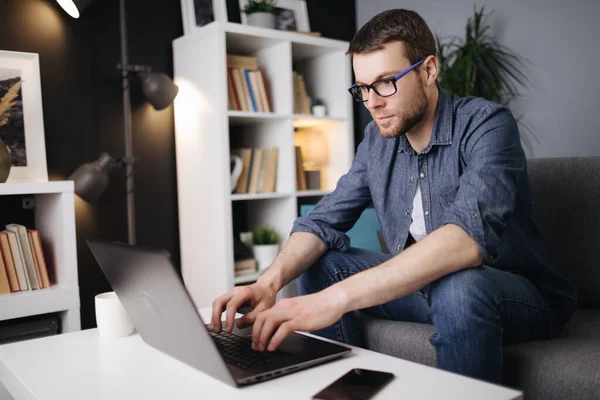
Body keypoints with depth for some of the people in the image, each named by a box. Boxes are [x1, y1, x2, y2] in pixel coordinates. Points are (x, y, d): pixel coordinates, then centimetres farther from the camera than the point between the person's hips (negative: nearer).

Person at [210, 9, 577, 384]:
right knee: (315, 264, -5)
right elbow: (323, 220, -3)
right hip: (422, 282, 6)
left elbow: (470, 236, -38)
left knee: (459, 288, -38)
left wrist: (336, 297, -45)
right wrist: (270, 282, -24)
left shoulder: (486, 124, -21)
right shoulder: (378, 138, 0)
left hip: (518, 293, -5)